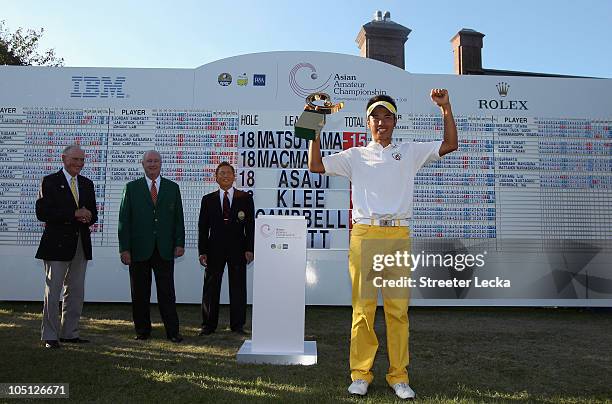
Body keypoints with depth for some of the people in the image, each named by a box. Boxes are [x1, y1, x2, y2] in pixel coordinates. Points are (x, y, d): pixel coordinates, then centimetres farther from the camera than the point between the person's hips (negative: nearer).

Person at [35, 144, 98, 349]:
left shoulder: (87, 184, 13)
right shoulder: (50, 182, -3)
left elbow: (93, 214, 15)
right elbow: (42, 213, -13)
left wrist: (87, 217, -9)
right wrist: (74, 213, -18)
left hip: (81, 244, 6)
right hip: (58, 243, -6)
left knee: (76, 291, 11)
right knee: (53, 291, 1)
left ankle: (69, 333, 22)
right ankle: (50, 336, 11)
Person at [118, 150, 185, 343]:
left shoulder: (172, 188, 10)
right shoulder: (132, 187, 6)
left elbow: (178, 218, 9)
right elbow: (124, 220, 2)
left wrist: (179, 243, -1)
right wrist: (124, 248, -5)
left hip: (165, 250, 0)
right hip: (139, 250, 0)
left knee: (167, 292, 1)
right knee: (140, 293, 8)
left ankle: (172, 331, 7)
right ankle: (142, 330, 20)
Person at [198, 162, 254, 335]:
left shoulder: (245, 198, 5)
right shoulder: (208, 199, 8)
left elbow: (250, 225, 1)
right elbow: (203, 227, 6)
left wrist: (249, 249, -7)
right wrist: (202, 251, -1)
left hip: (237, 249, -1)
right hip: (215, 249, 1)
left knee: (238, 287, 5)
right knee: (211, 287, 6)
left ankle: (237, 324, 16)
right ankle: (209, 325, 18)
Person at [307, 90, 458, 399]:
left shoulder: (409, 152, 16)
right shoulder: (355, 156, 15)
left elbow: (450, 144, 13)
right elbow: (316, 166, 10)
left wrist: (446, 108, 5)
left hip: (398, 234, 1)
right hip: (364, 234, 0)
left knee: (398, 308, 1)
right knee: (363, 307, 1)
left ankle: (398, 376, 12)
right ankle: (361, 374, 11)